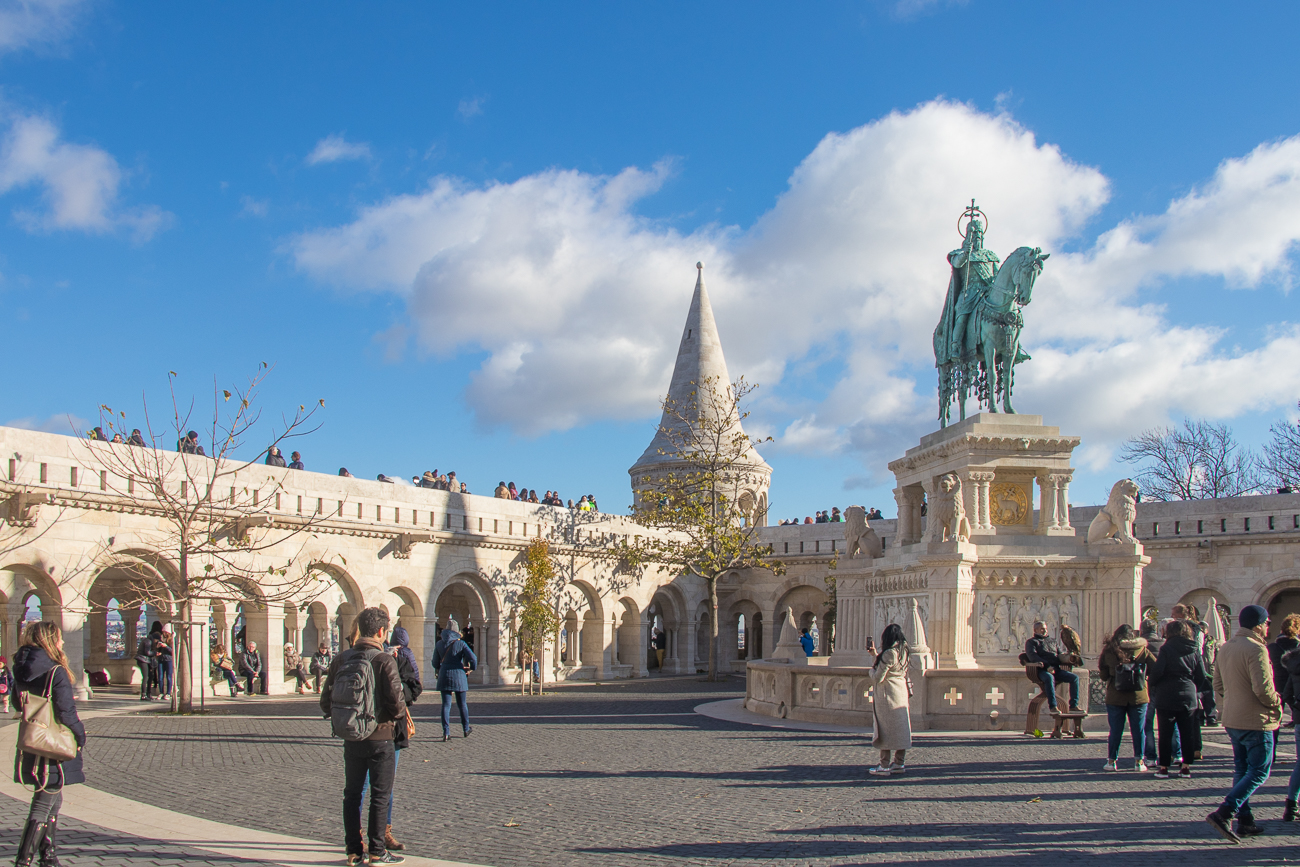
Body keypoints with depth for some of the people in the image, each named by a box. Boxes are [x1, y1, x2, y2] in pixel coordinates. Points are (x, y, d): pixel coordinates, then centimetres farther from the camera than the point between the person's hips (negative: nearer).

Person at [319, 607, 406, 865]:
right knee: (380, 795, 5)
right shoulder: (384, 661, -14)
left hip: (351, 737, 5)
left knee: (352, 794, 13)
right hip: (381, 737, -5)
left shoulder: (341, 659, 1)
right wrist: (401, 712, 4)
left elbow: (326, 702, 4)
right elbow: (396, 704, -19)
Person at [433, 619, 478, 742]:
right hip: (459, 676, -2)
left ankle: (446, 733, -9)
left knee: (446, 705, 1)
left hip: (444, 676, 2)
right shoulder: (460, 643, -7)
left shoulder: (439, 644, 2)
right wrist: (472, 667, 5)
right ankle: (466, 729, 27)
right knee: (462, 704, 13)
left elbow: (435, 663, 12)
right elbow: (473, 658, -16)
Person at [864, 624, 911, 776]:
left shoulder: (889, 653, -19)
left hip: (888, 694, -8)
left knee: (886, 729, -2)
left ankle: (884, 766, 1)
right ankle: (899, 763, 17)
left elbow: (877, 678, -16)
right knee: (900, 728, 11)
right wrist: (875, 653, 26)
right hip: (902, 691, 8)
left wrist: (870, 670, 4)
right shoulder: (903, 651, 7)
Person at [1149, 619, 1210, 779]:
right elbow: (1202, 676, 5)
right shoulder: (1194, 650, 3)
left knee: (1165, 734, 3)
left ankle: (1164, 767, 5)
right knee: (1187, 733, 11)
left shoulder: (1166, 649, -9)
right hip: (1188, 697, 4)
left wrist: (1153, 685, 3)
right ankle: (1186, 766, 13)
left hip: (1166, 698, -4)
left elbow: (1157, 671, -16)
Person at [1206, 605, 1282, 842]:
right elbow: (1263, 687, -23)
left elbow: (1218, 686, 14)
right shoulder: (1256, 649, -17)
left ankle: (1245, 822, 17)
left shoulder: (1224, 649, 10)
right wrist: (1276, 703, -6)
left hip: (1232, 721, 8)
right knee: (1259, 773, -2)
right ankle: (1222, 814, -13)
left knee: (1241, 770, 15)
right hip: (1256, 721, -8)